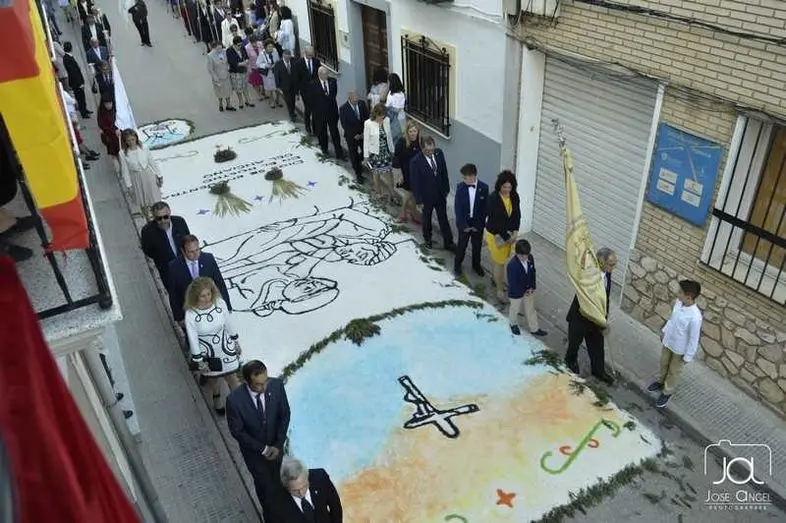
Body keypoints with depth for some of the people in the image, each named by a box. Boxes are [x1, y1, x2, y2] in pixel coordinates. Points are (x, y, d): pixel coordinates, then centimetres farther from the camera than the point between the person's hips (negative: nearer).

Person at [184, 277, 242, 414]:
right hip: (208, 353, -1)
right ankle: (217, 400, 54)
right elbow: (193, 339, -16)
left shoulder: (219, 303, -19)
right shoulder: (190, 314, -26)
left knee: (232, 377, 12)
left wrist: (235, 341, 7)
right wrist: (199, 361, -9)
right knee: (214, 378, 24)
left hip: (226, 348, 1)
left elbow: (229, 323, -4)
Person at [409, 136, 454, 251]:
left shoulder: (439, 153, -12)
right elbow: (414, 182, -18)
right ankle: (427, 239, 46)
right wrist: (418, 201, -13)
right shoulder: (415, 162, -26)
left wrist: (447, 189, 7)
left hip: (440, 194, 3)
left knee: (443, 219, 15)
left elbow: (444, 172, 2)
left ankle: (448, 243, 30)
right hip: (426, 197, -3)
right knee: (427, 219, 21)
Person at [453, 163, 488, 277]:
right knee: (462, 245, 14)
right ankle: (457, 264, 37)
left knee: (477, 246, 16)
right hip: (463, 223, 0)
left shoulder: (484, 187, -14)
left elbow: (485, 208, -9)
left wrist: (478, 225, -11)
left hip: (478, 223, 1)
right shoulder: (460, 187, -13)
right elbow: (457, 207, -11)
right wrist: (464, 225, -13)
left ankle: (476, 265, 38)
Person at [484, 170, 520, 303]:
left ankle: (495, 278, 46)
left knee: (498, 259, 22)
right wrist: (505, 236, -19)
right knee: (499, 261, 3)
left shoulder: (514, 196, -7)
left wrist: (515, 232, -11)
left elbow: (517, 215, 0)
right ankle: (500, 289, 14)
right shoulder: (493, 198, -24)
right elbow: (494, 219, -23)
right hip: (496, 234, -5)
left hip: (509, 233, 5)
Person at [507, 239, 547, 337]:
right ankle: (513, 324, 51)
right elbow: (512, 283, -28)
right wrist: (523, 292, -16)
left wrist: (532, 287, -8)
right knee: (515, 309, 22)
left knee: (530, 309, 22)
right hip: (516, 293, -5)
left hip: (529, 290, 5)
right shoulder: (512, 265, -35)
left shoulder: (530, 258, -15)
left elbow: (533, 273, -1)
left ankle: (534, 329, 40)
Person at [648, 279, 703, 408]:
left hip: (680, 349, -6)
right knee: (664, 364, 29)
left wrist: (688, 356, -14)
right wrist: (665, 330, 17)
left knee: (674, 371, 19)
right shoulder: (678, 302, -15)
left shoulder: (695, 317, -36)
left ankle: (667, 392, 41)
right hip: (668, 341, 6)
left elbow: (694, 339, -24)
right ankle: (660, 382, 55)